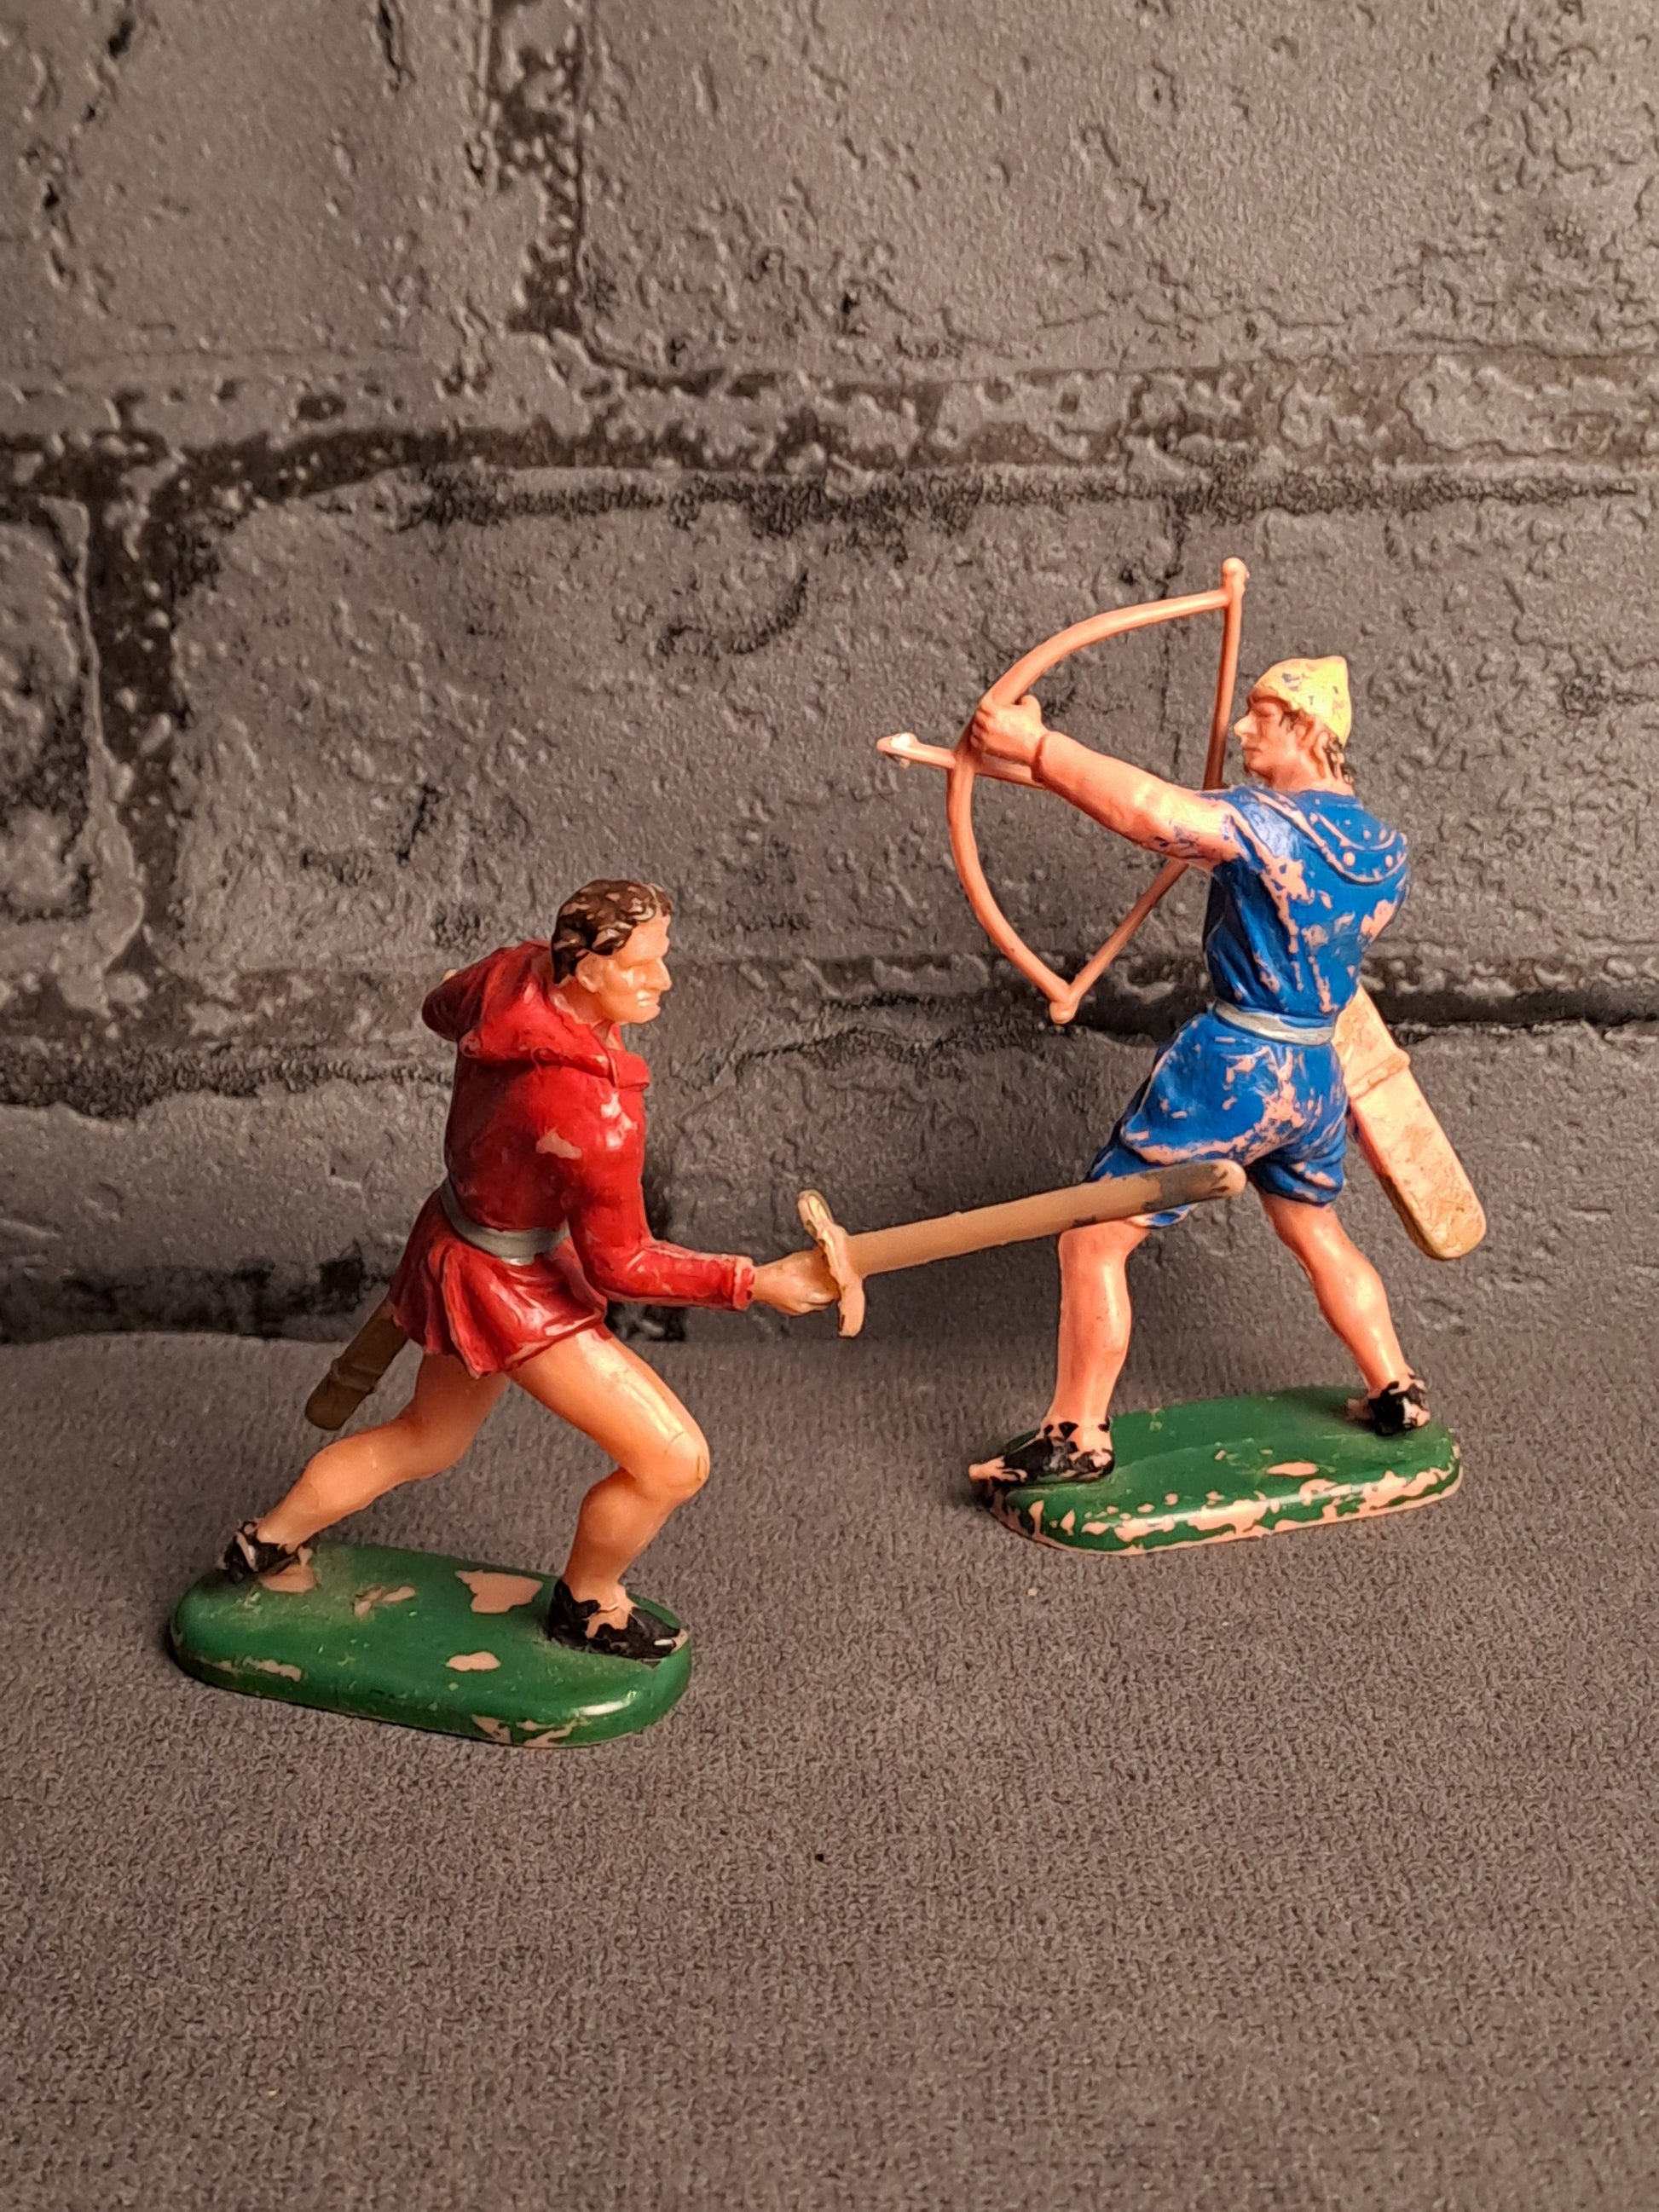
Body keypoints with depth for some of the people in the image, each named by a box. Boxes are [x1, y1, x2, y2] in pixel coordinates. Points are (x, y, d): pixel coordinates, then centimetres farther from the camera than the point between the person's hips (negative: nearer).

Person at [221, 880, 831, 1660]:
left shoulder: (514, 972, -14)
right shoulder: (596, 1117, -36)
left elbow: (442, 1009, 11)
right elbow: (620, 1265, -23)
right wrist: (754, 1282, -22)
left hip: (453, 1238, 9)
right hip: (508, 1290, -9)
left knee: (427, 1440, 33)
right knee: (674, 1461, -1)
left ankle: (265, 1543, 49)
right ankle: (586, 1603, 26)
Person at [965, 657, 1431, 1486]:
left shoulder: (1270, 823, -17)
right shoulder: (1384, 849, 7)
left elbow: (1147, 809, -31)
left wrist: (1032, 745, -25)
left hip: (1231, 1068, -8)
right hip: (1316, 1076, 8)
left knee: (1093, 1241, 2)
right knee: (1319, 1234, 31)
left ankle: (1076, 1435, 7)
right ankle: (1397, 1390, 40)